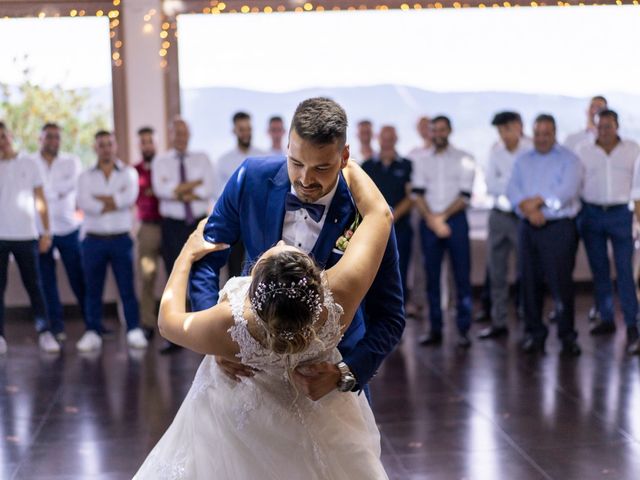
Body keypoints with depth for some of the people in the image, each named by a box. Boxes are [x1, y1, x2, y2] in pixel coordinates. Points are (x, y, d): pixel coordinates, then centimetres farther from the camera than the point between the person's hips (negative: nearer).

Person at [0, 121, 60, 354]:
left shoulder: (29, 164, 7)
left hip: (26, 236, 0)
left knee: (34, 286, 1)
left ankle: (45, 334, 2)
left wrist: (46, 232, 2)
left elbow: (40, 200, 7)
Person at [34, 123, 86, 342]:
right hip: (41, 230, 0)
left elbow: (74, 182, -11)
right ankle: (56, 327, 9)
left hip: (69, 228, 1)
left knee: (79, 279, 2)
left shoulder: (71, 161, 8)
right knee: (47, 281, 2)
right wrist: (58, 193, -10)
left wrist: (47, 192, -13)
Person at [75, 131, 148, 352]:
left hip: (121, 239, -1)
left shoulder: (128, 173, 7)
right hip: (94, 240, 1)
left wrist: (100, 199, -10)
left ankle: (134, 332, 3)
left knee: (127, 288, -2)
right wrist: (116, 201, -9)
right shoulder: (86, 176, 8)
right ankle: (92, 334, 9)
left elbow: (130, 197, -12)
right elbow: (84, 203, -9)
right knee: (93, 290, 4)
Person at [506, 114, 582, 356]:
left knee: (561, 281, -7)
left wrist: (537, 200, -10)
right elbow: (512, 190, 2)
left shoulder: (568, 159, 3)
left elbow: (567, 191, -12)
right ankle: (534, 334, 13)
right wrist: (530, 209, -14)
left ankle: (567, 336, 2)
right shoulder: (522, 161, 15)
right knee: (530, 281, 4)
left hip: (559, 227, -4)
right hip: (528, 227, 4)